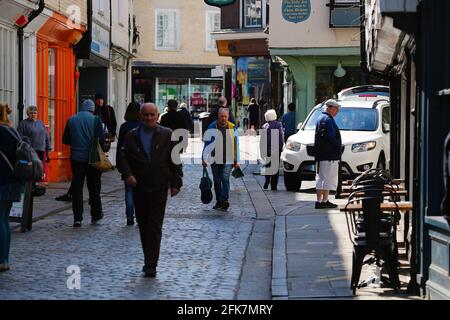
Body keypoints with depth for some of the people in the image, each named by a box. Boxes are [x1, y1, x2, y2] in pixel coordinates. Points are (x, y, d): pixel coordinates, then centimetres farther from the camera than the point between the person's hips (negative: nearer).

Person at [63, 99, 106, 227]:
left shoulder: (71, 120, 3)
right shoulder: (95, 120, -6)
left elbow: (65, 140, 8)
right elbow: (101, 139, -9)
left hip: (76, 158, 2)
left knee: (77, 187, 5)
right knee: (94, 187, 10)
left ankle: (77, 218, 0)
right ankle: (96, 215, 19)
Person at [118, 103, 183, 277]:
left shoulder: (167, 135, 3)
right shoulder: (131, 136, 6)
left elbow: (175, 160, 5)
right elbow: (123, 157, 2)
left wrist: (176, 183, 0)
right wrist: (127, 174, -16)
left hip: (159, 187, -2)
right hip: (139, 187, 2)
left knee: (155, 227, -7)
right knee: (143, 226, 9)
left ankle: (151, 265, -8)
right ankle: (149, 260, 21)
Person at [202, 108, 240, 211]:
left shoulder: (232, 128, 4)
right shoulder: (212, 127, 1)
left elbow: (236, 145, 9)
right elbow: (207, 144, 3)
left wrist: (236, 161, 9)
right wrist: (204, 158, -3)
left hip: (228, 160, -1)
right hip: (215, 159, 1)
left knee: (225, 178, -14)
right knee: (217, 181, 9)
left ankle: (225, 200, -17)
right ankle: (219, 202, 19)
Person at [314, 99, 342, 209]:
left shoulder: (320, 118, 18)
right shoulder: (328, 120, -13)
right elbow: (332, 138, -19)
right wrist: (338, 150, -8)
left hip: (320, 155, 10)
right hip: (329, 155, -10)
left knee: (320, 179, 11)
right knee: (328, 178, -5)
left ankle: (319, 201, 14)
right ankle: (324, 201, -4)